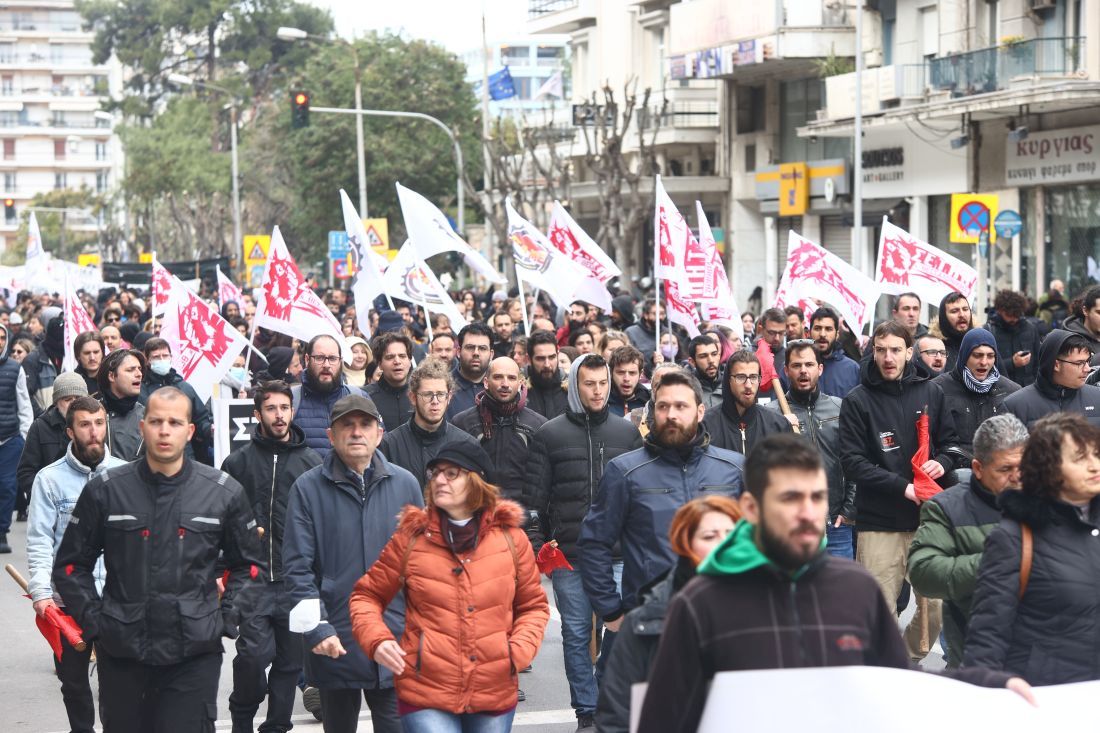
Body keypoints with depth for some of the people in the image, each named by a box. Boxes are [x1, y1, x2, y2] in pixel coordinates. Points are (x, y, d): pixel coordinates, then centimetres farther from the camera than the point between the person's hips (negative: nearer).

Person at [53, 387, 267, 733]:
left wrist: (226, 619, 1)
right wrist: (93, 620, 0)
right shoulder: (104, 490, 2)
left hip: (195, 652, -1)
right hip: (120, 652, 1)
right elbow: (72, 564, 9)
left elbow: (249, 566, 12)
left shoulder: (224, 493, 2)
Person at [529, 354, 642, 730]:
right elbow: (536, 497, 4)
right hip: (568, 557, -1)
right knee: (577, 635, 4)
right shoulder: (550, 435, 4)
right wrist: (536, 544, -3)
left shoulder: (627, 432, 8)